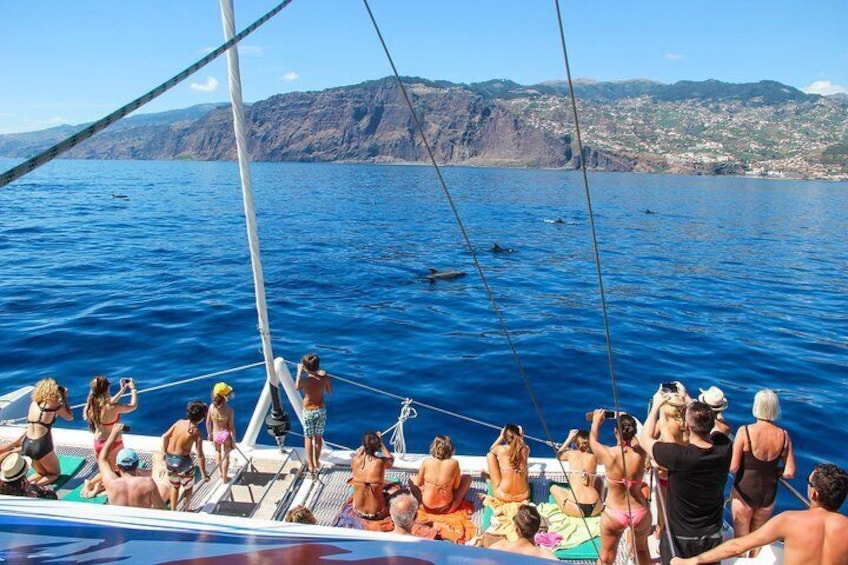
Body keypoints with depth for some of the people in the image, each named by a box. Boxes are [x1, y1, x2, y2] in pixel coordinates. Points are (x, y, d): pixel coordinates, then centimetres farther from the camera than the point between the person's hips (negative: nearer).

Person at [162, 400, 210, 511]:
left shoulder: (179, 422, -4)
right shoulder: (197, 433, -17)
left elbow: (164, 437, 1)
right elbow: (200, 455, -18)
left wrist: (165, 452, 17)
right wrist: (203, 474, -10)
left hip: (169, 459, 5)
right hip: (183, 461, -5)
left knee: (174, 485, 26)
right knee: (188, 486, 20)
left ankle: (173, 510, 34)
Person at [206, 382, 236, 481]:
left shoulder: (212, 406, -16)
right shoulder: (229, 409, -25)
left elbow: (208, 422, -5)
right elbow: (231, 426, -18)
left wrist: (209, 434, 13)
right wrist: (234, 440, -5)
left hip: (215, 434, 3)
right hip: (226, 435, -3)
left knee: (218, 452, 30)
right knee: (226, 456, 18)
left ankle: (221, 473, 45)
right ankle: (225, 477, 32)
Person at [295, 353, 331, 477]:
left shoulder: (304, 380, -22)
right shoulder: (325, 378, -16)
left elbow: (296, 388, 2)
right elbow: (330, 392, 2)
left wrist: (299, 372, 9)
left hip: (309, 411, -2)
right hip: (321, 410, 3)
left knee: (308, 438, 14)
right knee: (318, 437, 19)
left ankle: (311, 466, 18)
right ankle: (316, 462, 34)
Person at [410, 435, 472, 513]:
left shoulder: (426, 462, -13)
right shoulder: (454, 463, -16)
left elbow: (419, 483, 1)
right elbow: (456, 487, -5)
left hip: (428, 507, 2)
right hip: (446, 507, -1)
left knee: (413, 479, 26)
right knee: (467, 477, 17)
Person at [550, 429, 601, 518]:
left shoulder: (571, 453, 6)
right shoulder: (594, 457, 8)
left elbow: (558, 455, 30)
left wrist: (569, 438, 32)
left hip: (576, 509, -3)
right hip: (595, 509, 3)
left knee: (554, 488, 28)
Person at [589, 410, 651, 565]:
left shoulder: (608, 454, -20)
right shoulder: (640, 453, -15)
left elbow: (592, 440, 3)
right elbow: (634, 439, 10)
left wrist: (596, 421, 22)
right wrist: (628, 420, 26)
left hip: (614, 515, -2)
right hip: (640, 513, 2)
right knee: (642, 549, 30)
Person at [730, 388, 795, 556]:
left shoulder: (745, 431, -20)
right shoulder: (783, 435, -10)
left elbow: (733, 468, -18)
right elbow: (790, 473, -8)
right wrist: (772, 470, 11)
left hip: (744, 493, -3)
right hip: (768, 495, 4)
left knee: (740, 540, 15)